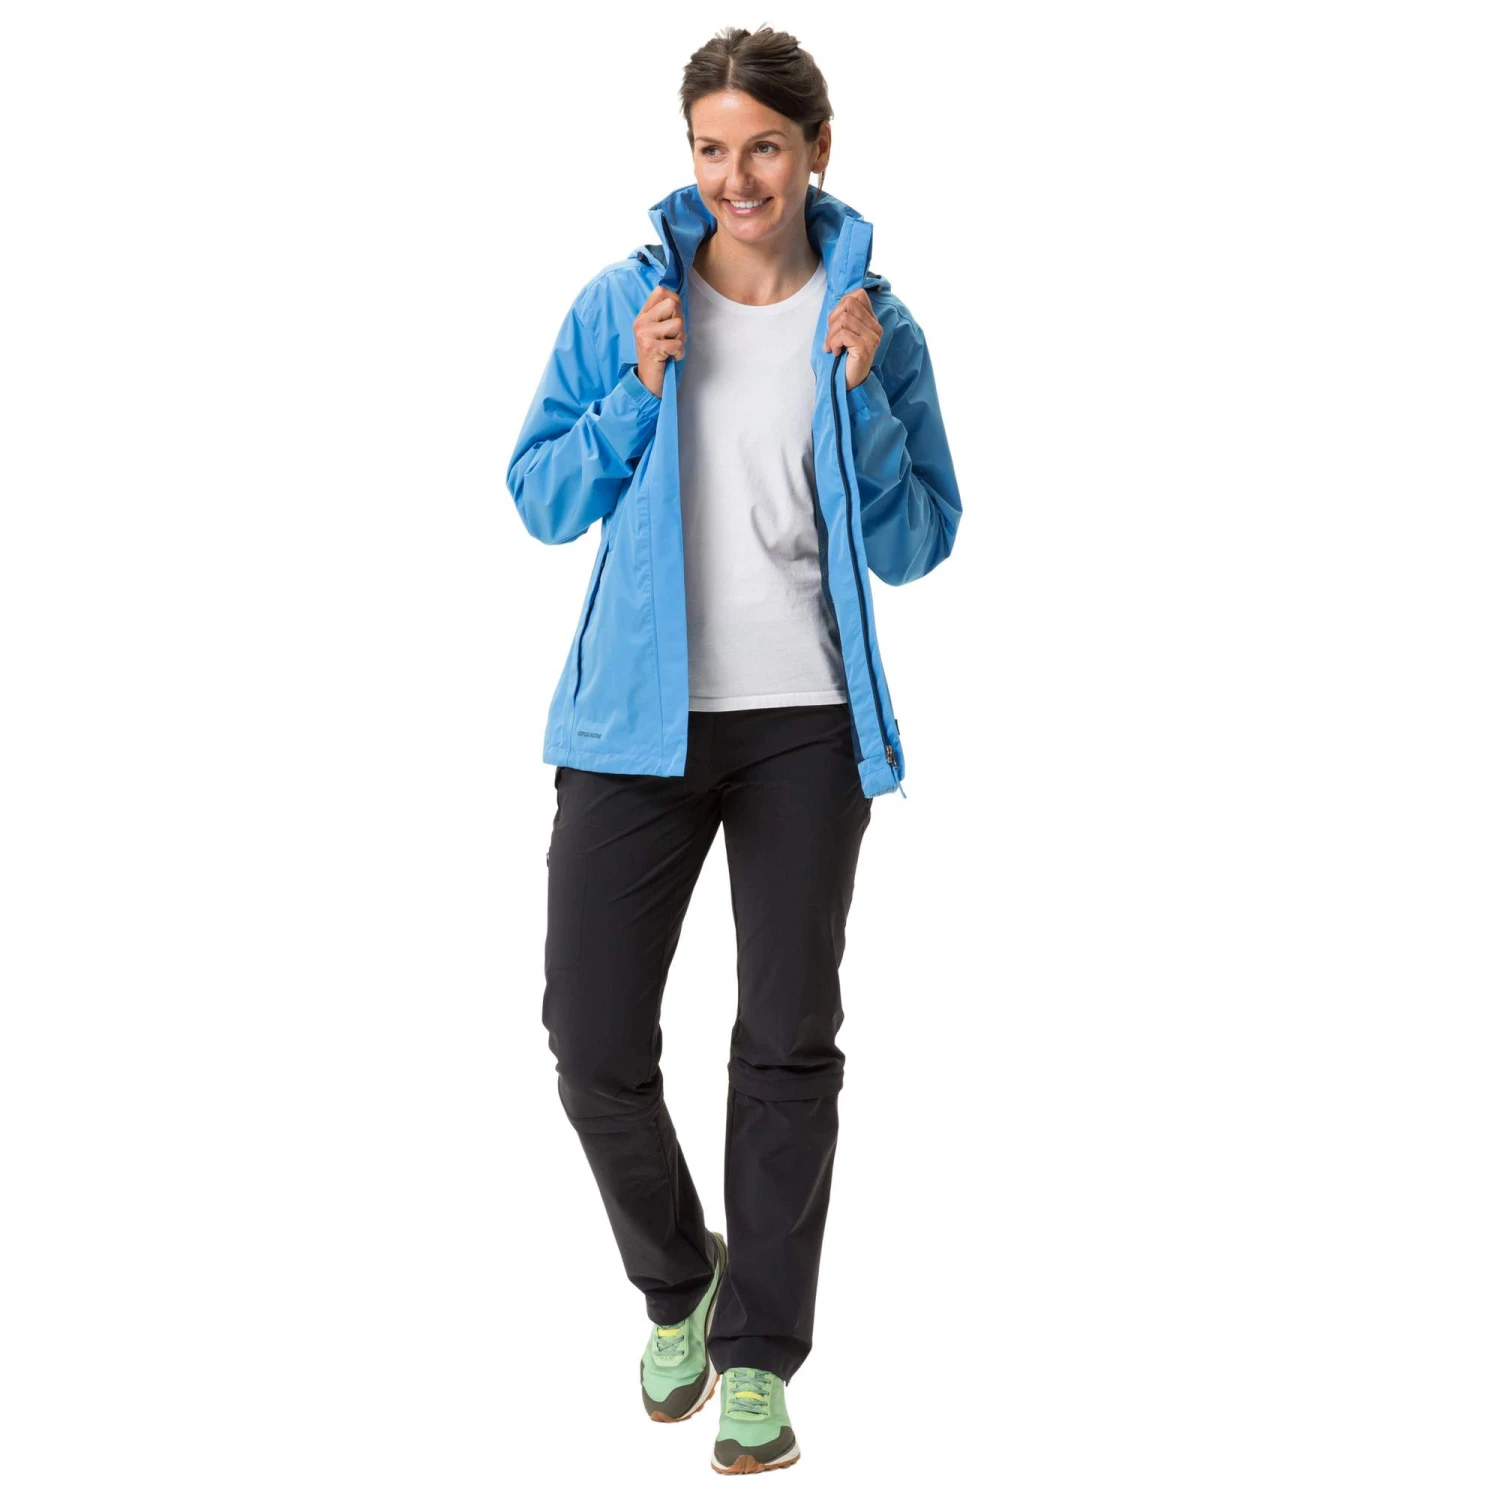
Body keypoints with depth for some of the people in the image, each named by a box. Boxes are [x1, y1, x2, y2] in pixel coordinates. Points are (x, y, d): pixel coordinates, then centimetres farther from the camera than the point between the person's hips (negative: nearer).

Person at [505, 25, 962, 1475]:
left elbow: (917, 546, -1)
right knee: (594, 1044, -2)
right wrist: (636, 395, -11)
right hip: (639, 716, 1)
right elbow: (540, 500, 4)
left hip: (803, 721, 0)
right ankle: (675, 1284, 26)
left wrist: (858, 393, -13)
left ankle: (759, 1355, 18)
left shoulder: (874, 326, 2)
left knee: (789, 1043, 5)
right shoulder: (622, 304, 2)